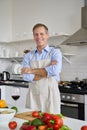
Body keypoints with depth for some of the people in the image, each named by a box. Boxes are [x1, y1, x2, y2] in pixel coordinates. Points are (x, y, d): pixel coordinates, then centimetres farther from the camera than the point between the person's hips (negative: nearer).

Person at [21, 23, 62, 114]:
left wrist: (32, 70, -12)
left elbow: (55, 70, -19)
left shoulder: (55, 52, -1)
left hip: (50, 94, -2)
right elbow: (26, 76, -8)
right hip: (33, 94, 2)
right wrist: (47, 72, -15)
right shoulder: (28, 56, 5)